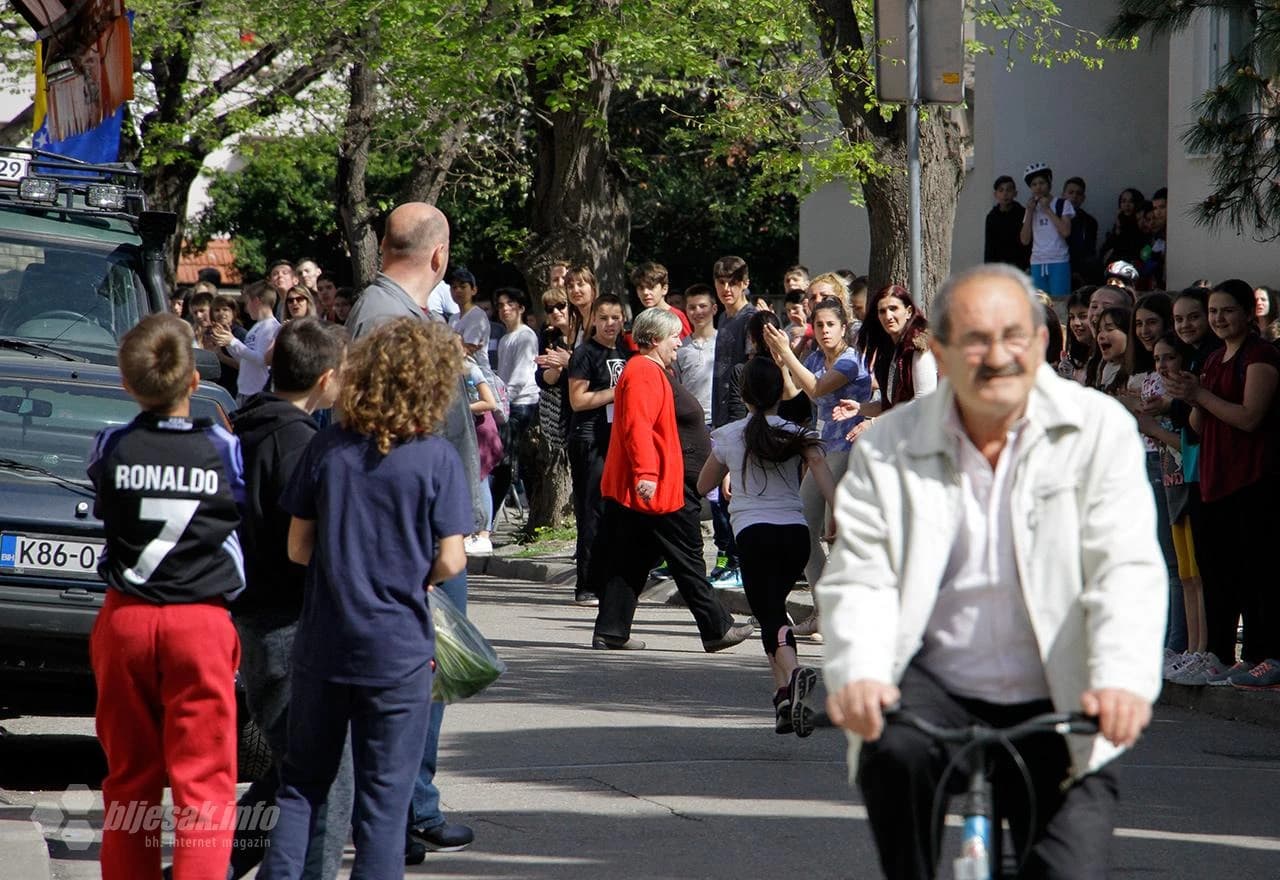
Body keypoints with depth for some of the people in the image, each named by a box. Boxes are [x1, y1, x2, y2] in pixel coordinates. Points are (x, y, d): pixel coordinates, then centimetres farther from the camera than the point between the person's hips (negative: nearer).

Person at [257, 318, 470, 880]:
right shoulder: (436, 459, -10)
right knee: (384, 796, 4)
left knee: (302, 782, 14)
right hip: (399, 649, -3)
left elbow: (298, 549, 2)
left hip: (322, 643, 3)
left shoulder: (326, 448, -1)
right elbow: (450, 561, -9)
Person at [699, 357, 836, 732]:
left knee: (770, 614, -11)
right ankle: (784, 692, 13)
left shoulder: (727, 436, 8)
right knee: (775, 605, 21)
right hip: (795, 530, 3)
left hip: (753, 532, -3)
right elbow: (821, 471, -12)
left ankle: (793, 672, -40)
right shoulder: (797, 435, 8)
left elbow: (703, 486, 22)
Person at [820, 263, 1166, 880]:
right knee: (891, 749, -32)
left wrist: (1122, 680, -33)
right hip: (937, 690, 0)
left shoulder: (1099, 429, -4)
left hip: (1058, 711, 0)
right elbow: (859, 580, -7)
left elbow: (1127, 569, -14)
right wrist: (858, 675, -30)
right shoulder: (890, 449, 1)